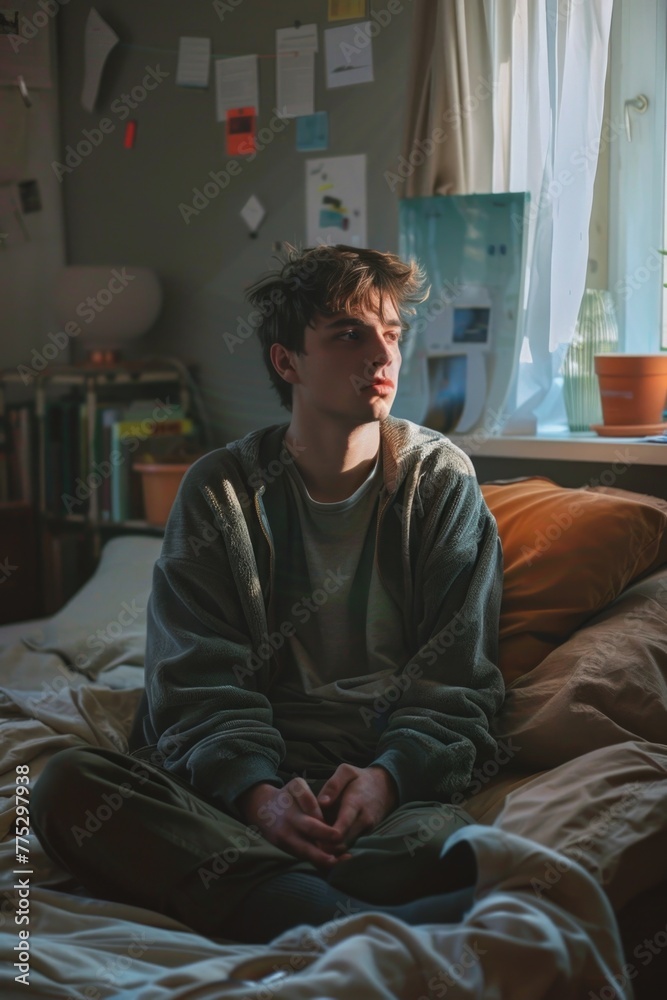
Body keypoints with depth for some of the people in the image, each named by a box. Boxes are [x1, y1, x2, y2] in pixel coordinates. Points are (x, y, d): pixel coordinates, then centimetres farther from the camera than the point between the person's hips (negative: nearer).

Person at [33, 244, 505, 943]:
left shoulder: (441, 479, 7)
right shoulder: (219, 491, 6)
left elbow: (455, 681, 2)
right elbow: (200, 683, -2)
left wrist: (386, 777, -19)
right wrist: (259, 794, -23)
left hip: (401, 773, -1)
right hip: (242, 775, 2)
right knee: (69, 782, -29)